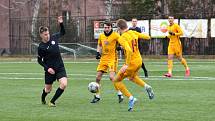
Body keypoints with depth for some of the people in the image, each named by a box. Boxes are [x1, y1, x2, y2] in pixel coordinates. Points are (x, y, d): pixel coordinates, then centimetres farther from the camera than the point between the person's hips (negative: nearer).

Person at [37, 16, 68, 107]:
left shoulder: (54, 37, -3)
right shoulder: (41, 47, -14)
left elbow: (62, 32, 17)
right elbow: (39, 60, -4)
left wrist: (61, 23, 1)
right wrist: (47, 68, -15)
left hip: (60, 67, 3)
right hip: (50, 69, -3)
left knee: (64, 84, -18)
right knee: (48, 89, 9)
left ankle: (52, 102, -2)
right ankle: (43, 98, 46)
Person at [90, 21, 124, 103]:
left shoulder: (115, 35, -9)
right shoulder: (101, 36, 7)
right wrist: (98, 52, 6)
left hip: (112, 58, -5)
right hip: (103, 58, 6)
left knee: (111, 77, -20)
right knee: (98, 77, 2)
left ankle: (120, 94, -7)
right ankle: (97, 96, 16)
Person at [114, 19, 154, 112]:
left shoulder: (122, 38, -20)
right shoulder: (133, 33, 1)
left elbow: (129, 50, -34)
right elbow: (147, 37, 10)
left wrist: (126, 65, -31)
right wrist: (147, 36, 33)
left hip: (132, 62, -8)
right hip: (139, 60, 8)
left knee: (116, 81, 8)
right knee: (132, 77, 35)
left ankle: (130, 98, -2)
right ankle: (146, 87, 11)